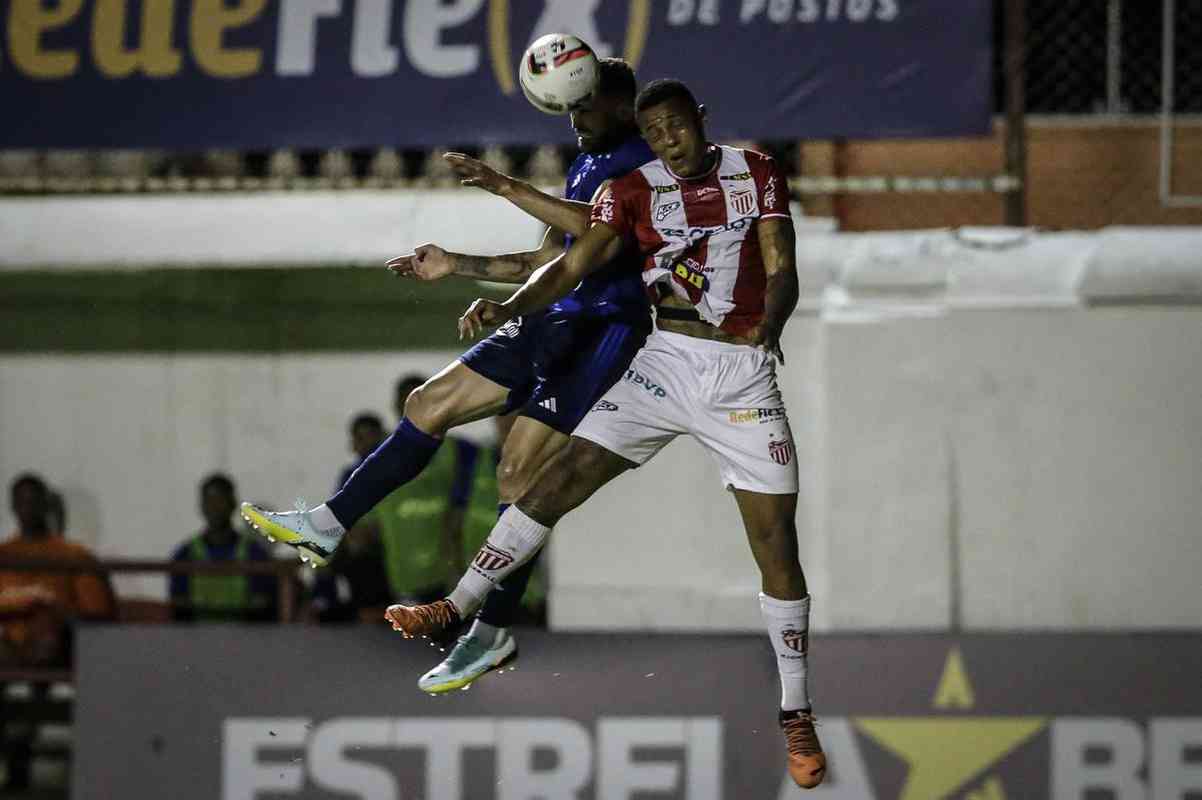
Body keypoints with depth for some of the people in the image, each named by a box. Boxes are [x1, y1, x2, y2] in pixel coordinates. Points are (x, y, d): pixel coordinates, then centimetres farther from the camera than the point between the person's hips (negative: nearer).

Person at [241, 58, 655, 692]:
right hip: (553, 320, 9)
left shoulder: (645, 164, -9)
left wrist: (507, 187, -28)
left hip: (602, 330, -9)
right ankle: (328, 526, 12)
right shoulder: (588, 165, 22)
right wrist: (455, 266, 21)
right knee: (429, 405, 7)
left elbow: (606, 235, -28)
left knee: (519, 474, -14)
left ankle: (492, 633, -7)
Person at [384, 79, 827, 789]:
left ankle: (797, 716, 5)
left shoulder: (756, 173, 0)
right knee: (559, 481, -11)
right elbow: (572, 266, -3)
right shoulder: (636, 190, 2)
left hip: (743, 376, -1)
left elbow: (783, 271, -5)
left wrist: (768, 326, -27)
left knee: (777, 545, -3)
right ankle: (457, 609, -6)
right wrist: (507, 309, -20)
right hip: (664, 364, 2)